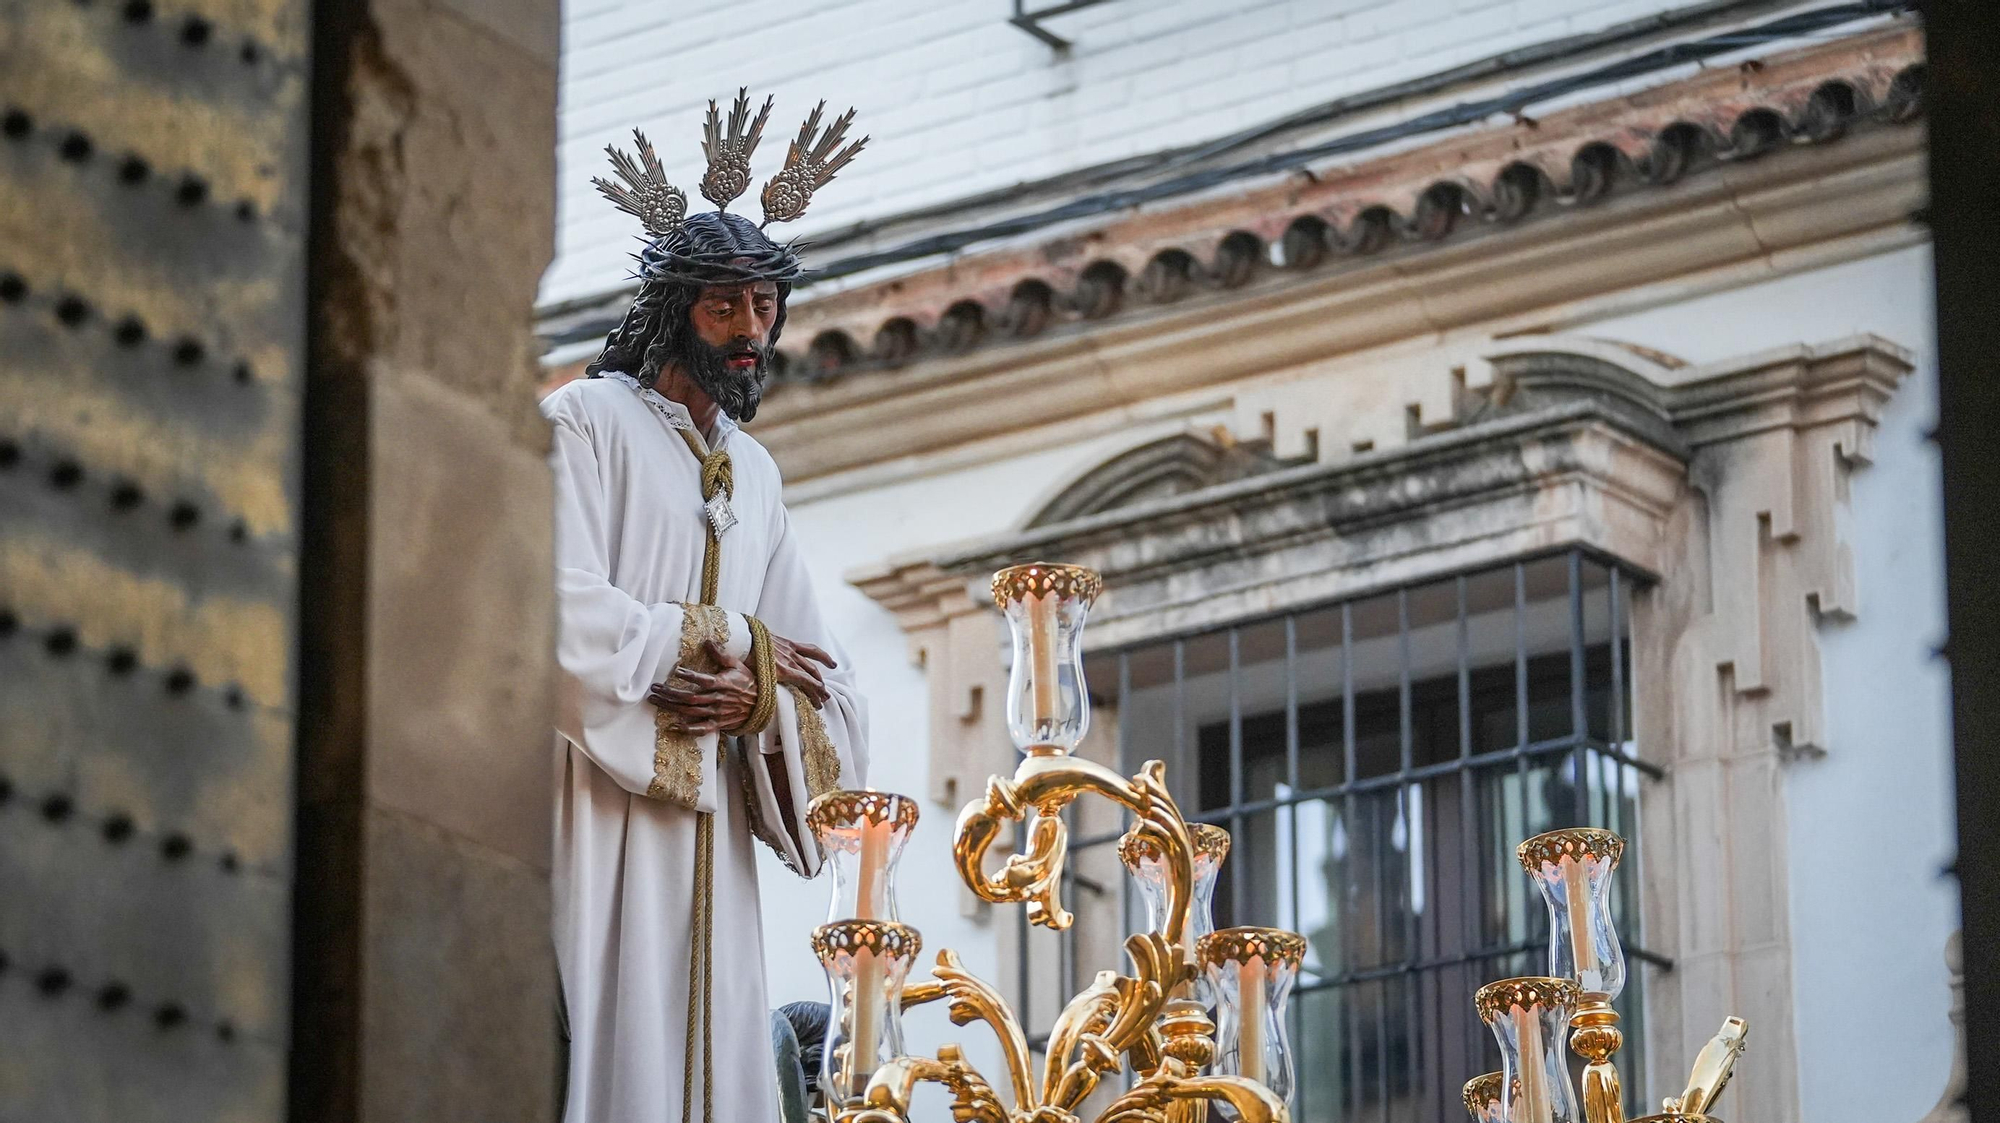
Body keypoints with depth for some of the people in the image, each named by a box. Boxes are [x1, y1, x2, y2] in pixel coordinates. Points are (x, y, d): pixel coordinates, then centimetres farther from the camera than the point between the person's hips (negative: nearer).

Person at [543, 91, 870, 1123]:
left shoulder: (753, 472, 21)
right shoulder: (586, 421, 0)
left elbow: (819, 672, 16)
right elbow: (562, 612, -14)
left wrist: (757, 698, -7)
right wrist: (732, 641, -5)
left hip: (703, 822, 7)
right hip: (594, 807, -7)